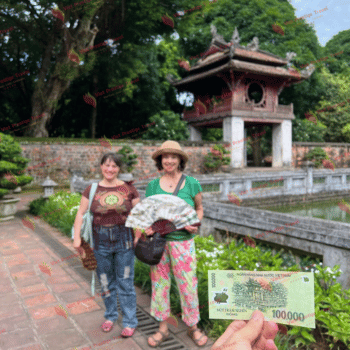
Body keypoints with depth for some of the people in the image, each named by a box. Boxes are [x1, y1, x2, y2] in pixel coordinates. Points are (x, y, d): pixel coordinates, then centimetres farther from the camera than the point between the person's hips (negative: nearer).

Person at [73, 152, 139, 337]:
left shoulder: (128, 189, 0)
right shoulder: (92, 190, 2)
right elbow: (81, 213, 3)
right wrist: (77, 237, -6)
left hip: (124, 240, -1)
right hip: (100, 241, 1)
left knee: (125, 282, 5)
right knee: (106, 282, 14)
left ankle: (129, 322, 21)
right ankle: (110, 316, 36)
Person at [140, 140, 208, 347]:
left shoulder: (191, 183, -3)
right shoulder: (153, 185, 2)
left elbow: (199, 208, 8)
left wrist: (195, 224, -11)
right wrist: (147, 227, -11)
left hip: (182, 241, -2)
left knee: (188, 284, 5)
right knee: (159, 282, 12)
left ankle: (193, 327, 28)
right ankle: (163, 328, 30)